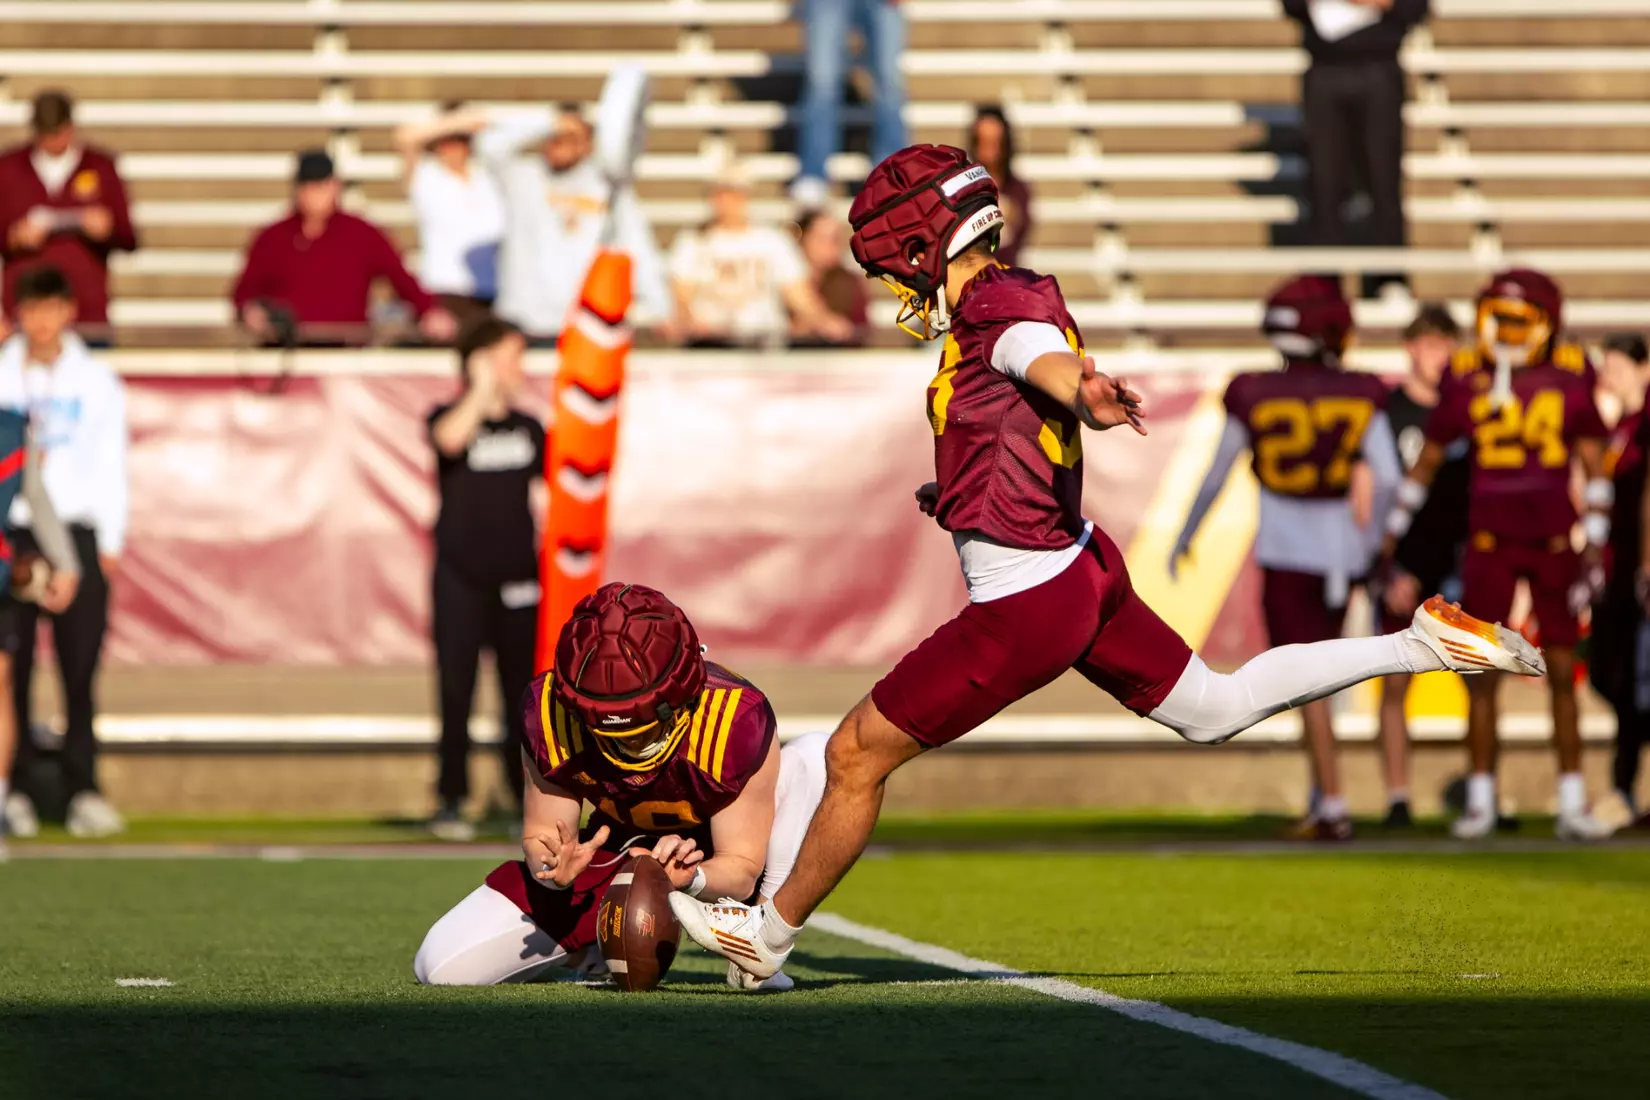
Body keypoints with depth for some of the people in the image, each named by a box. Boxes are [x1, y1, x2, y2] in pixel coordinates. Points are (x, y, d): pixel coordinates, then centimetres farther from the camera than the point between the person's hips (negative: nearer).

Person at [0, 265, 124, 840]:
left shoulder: (97, 381, 9)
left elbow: (110, 463, 9)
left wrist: (110, 542, 3)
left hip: (76, 533, 0)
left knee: (80, 668, -3)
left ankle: (83, 790, -2)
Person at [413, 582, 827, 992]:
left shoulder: (736, 719, -32)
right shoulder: (550, 712, -24)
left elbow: (742, 868, -25)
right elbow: (541, 836, -14)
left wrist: (689, 878, -48)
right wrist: (551, 867, -39)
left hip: (711, 864, -2)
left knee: (816, 758, -31)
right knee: (444, 967, -13)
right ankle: (596, 945, 15)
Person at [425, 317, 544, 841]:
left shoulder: (528, 429, 10)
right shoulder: (449, 417, -2)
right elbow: (451, 439, -28)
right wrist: (483, 389, -20)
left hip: (517, 579, 3)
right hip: (460, 578, -3)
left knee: (522, 695, 5)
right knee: (456, 690, -4)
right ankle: (451, 802, 0)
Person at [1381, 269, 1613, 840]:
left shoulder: (1570, 376, -2)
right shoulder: (1467, 377, 0)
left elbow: (1593, 465, 2)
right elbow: (1428, 459, 10)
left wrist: (1594, 546, -3)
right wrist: (1391, 532, 10)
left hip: (1553, 541, 0)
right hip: (1489, 543, 0)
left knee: (1563, 673, 3)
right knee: (1482, 674, 1)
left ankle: (1573, 804, 8)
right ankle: (1480, 801, 9)